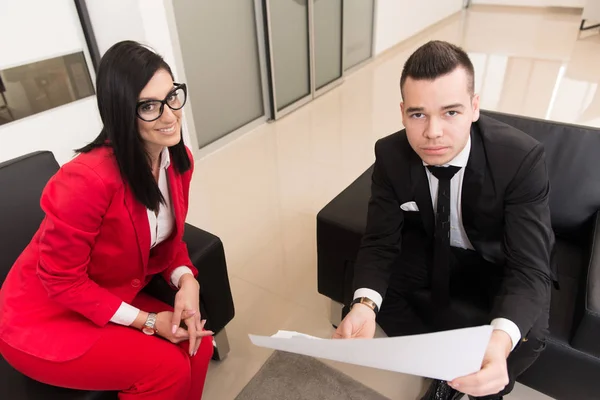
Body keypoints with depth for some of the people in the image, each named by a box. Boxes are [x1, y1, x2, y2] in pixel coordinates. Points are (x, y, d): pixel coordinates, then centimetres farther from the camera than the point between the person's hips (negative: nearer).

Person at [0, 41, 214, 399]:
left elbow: (169, 238, 3)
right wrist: (147, 321, -21)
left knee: (197, 342, -8)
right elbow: (60, 280, -22)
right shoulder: (88, 179, -33)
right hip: (44, 319, -6)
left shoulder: (178, 160, -9)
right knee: (168, 367, -18)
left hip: (114, 301, 7)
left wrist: (187, 281, -17)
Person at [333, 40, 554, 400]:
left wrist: (500, 339, -55)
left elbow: (530, 267, -33)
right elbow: (380, 242, -20)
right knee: (373, 286, -18)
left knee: (528, 336, -26)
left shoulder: (522, 158, -31)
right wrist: (364, 305, -42)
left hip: (500, 261, -2)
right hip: (433, 249, 3)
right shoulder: (390, 155, -23)